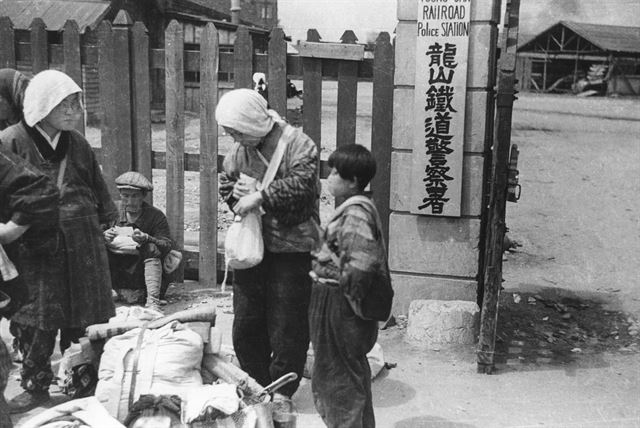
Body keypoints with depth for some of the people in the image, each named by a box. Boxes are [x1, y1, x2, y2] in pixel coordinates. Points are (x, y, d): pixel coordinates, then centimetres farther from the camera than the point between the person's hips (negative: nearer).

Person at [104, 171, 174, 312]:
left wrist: (146, 238, -31)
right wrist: (104, 236, -21)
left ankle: (153, 301, -33)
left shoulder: (156, 216, -5)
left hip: (139, 269, -1)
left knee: (151, 249, -29)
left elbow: (167, 245, -13)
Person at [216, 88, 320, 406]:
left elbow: (302, 184, -25)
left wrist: (261, 196, -24)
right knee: (246, 321, 12)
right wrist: (236, 191, -2)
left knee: (286, 323, 1)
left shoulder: (297, 144, -12)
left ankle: (282, 389, 17)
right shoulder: (239, 150, 8)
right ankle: (256, 384, 29)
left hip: (290, 247, -6)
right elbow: (225, 183, 20)